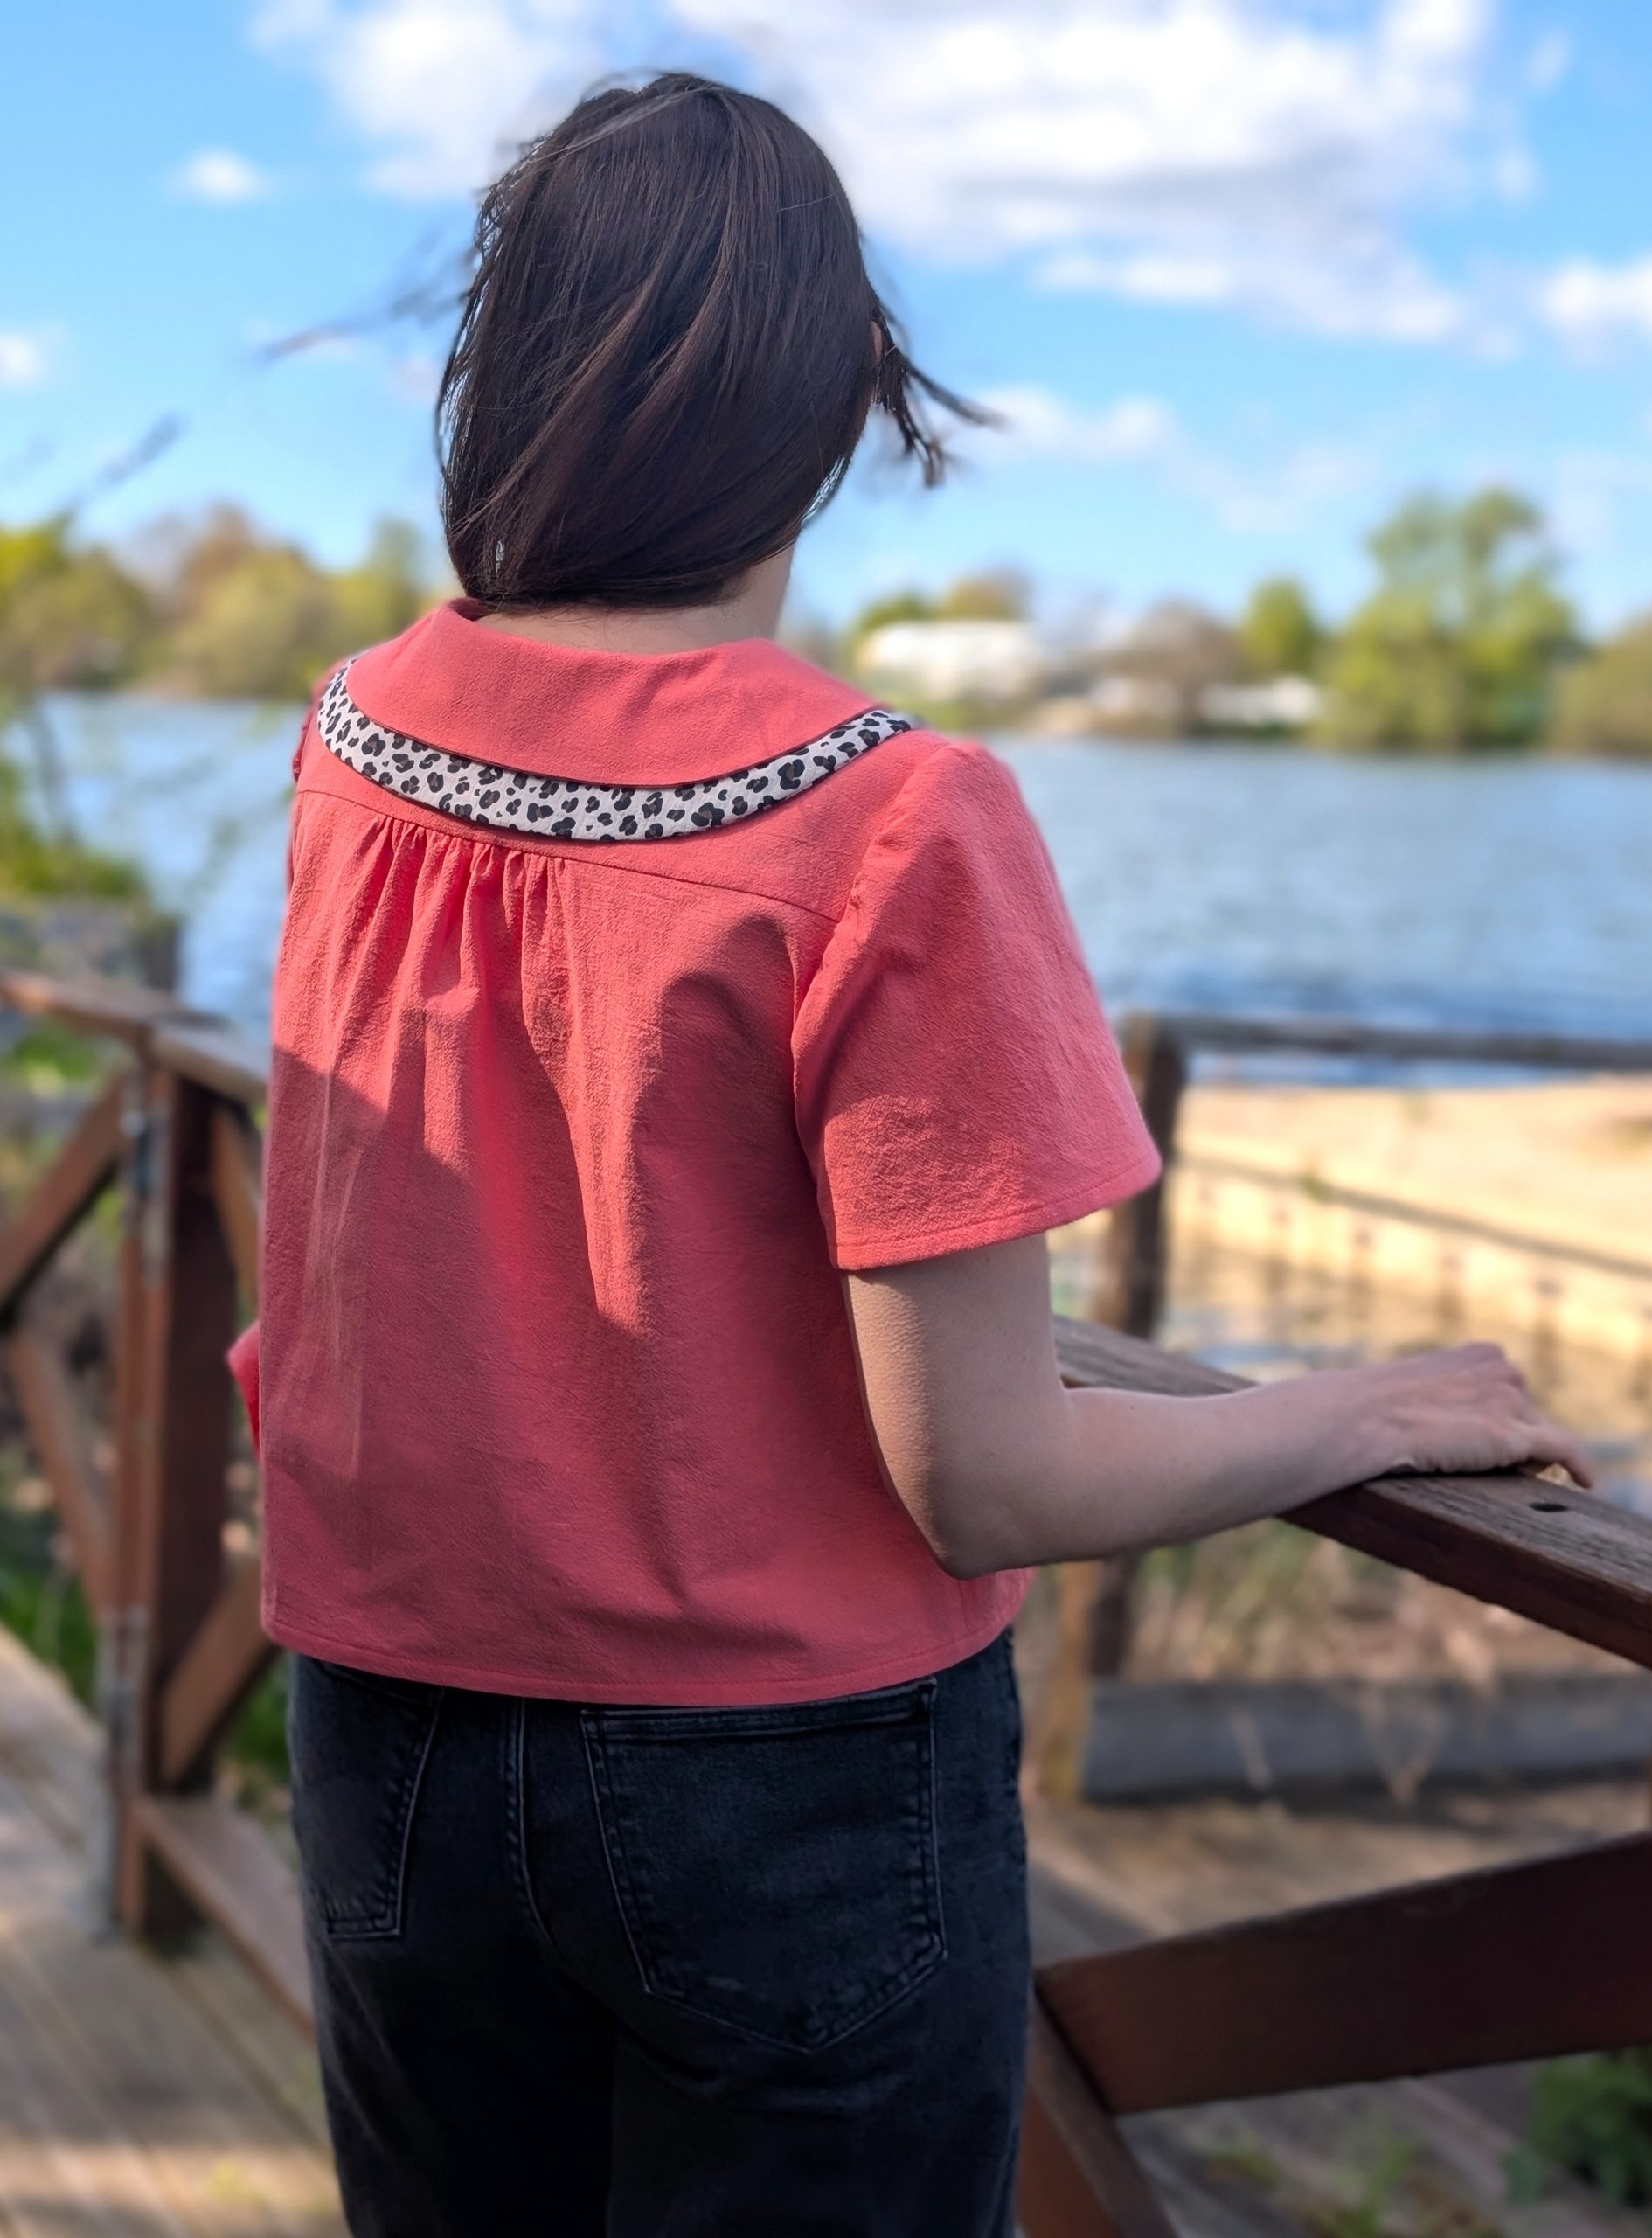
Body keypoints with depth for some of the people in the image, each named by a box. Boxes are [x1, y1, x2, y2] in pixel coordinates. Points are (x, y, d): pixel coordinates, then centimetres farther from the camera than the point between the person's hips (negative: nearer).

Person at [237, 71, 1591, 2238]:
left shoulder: (351, 742, -6)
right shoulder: (894, 825, -21)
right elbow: (988, 1483, -19)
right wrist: (1388, 1409, -6)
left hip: (394, 1750, 5)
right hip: (791, 1797, -4)